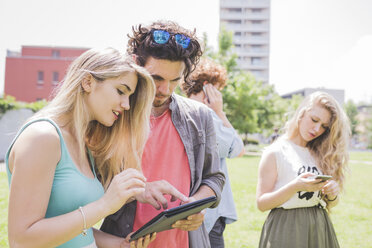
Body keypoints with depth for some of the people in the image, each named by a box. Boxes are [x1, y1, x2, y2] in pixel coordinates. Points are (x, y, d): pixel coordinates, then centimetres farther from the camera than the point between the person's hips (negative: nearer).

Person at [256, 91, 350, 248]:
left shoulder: (321, 154, 8)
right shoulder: (275, 153, -6)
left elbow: (329, 205, 14)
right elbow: (261, 203, -10)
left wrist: (333, 195, -8)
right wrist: (294, 187, -22)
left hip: (320, 229, 5)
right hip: (285, 230, -4)